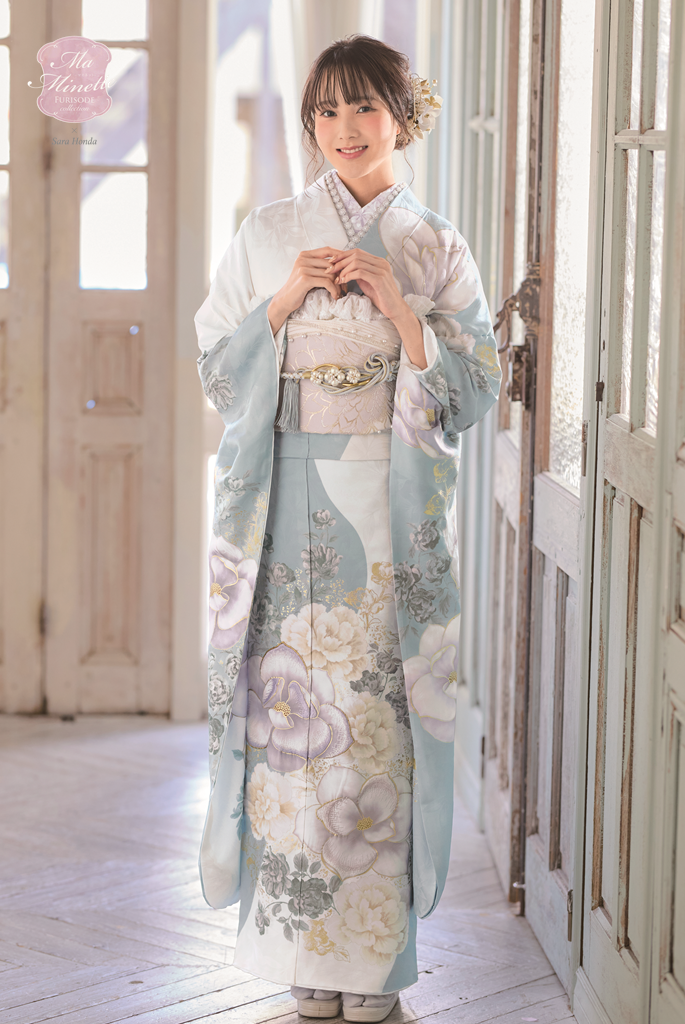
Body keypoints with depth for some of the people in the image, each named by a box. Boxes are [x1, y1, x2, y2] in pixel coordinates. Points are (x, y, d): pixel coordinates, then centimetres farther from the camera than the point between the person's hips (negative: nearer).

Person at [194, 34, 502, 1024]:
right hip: (289, 504, 1)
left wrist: (397, 306, -10)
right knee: (292, 701, -3)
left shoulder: (436, 248, 8)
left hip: (394, 510, 0)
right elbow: (218, 366, 6)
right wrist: (287, 299, -8)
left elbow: (475, 386, 2)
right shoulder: (266, 235, 10)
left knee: (380, 707, -3)